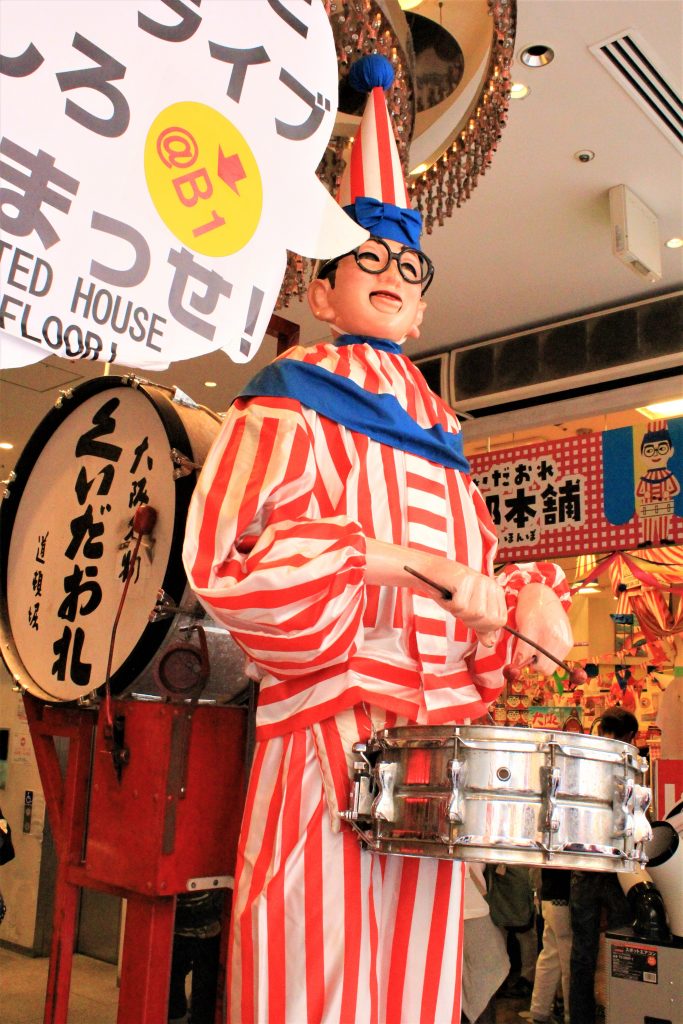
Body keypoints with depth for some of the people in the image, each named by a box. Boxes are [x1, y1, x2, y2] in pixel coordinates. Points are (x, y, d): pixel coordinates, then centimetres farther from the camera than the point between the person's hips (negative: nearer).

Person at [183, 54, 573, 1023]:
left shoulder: (438, 434, 19)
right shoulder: (291, 404, 2)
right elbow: (228, 557, -12)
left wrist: (523, 598, -1)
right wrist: (397, 560, -20)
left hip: (431, 742, 6)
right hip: (327, 734, -5)